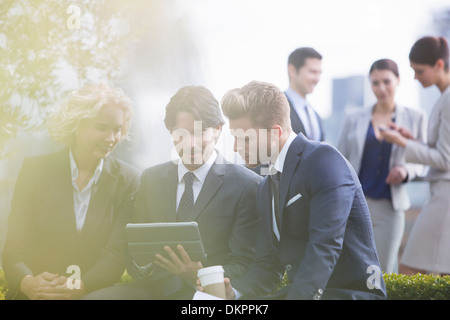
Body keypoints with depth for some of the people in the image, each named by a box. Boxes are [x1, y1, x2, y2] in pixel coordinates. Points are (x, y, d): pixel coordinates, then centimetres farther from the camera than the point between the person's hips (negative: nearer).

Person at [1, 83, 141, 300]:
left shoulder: (128, 180, 3)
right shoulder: (35, 170, 3)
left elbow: (117, 253, -4)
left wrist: (81, 287, -22)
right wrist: (27, 282, -22)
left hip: (95, 293, -1)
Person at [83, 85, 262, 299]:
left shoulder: (248, 186, -2)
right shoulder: (151, 179, 14)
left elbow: (244, 266, -4)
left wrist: (201, 275, -23)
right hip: (155, 288, 5)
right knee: (94, 297, -22)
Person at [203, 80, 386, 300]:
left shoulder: (325, 161, -13)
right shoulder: (267, 187, 15)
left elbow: (324, 247, -23)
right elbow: (267, 265, 12)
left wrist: (297, 296, -30)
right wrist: (233, 291, -7)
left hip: (351, 291, -8)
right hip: (300, 291, 8)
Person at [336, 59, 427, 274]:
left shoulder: (415, 118, 6)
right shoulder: (353, 118, 7)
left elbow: (419, 163, 12)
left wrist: (405, 171, -11)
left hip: (389, 207, 0)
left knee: (383, 271, 1)